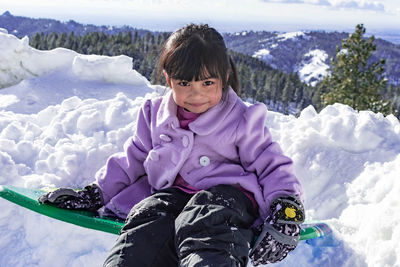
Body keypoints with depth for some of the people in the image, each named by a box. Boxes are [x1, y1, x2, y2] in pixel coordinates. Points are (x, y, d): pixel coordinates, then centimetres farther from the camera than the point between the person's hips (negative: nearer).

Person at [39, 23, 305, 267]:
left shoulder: (241, 121, 2)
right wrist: (96, 193, 14)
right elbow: (133, 159, 21)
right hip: (171, 193, 3)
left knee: (204, 234, -37)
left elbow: (271, 165, 5)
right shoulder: (157, 115, 13)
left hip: (227, 192, -3)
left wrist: (287, 212, -11)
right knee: (145, 221, -31)